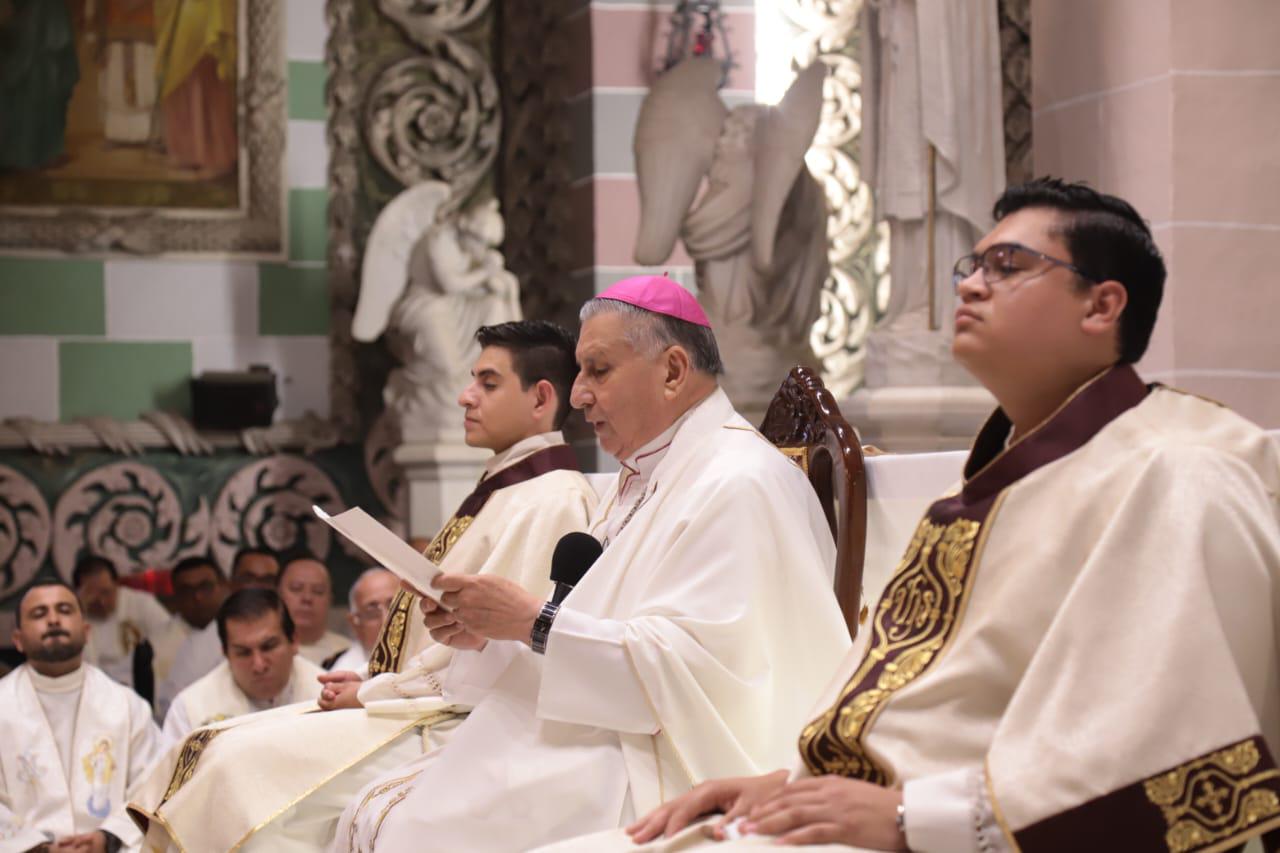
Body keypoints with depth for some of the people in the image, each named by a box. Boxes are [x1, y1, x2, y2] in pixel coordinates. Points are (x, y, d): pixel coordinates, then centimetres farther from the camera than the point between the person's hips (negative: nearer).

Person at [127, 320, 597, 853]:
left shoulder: (549, 502, -14)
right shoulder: (504, 491, 18)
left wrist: (371, 693, -10)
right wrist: (371, 683, 5)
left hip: (451, 729, -10)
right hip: (417, 707, 10)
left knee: (244, 763, -21)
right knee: (217, 749, 2)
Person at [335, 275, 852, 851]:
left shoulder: (737, 484, -12)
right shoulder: (640, 481, 18)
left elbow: (692, 663, -22)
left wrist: (534, 620, -20)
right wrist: (485, 636, 1)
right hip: (599, 736, 9)